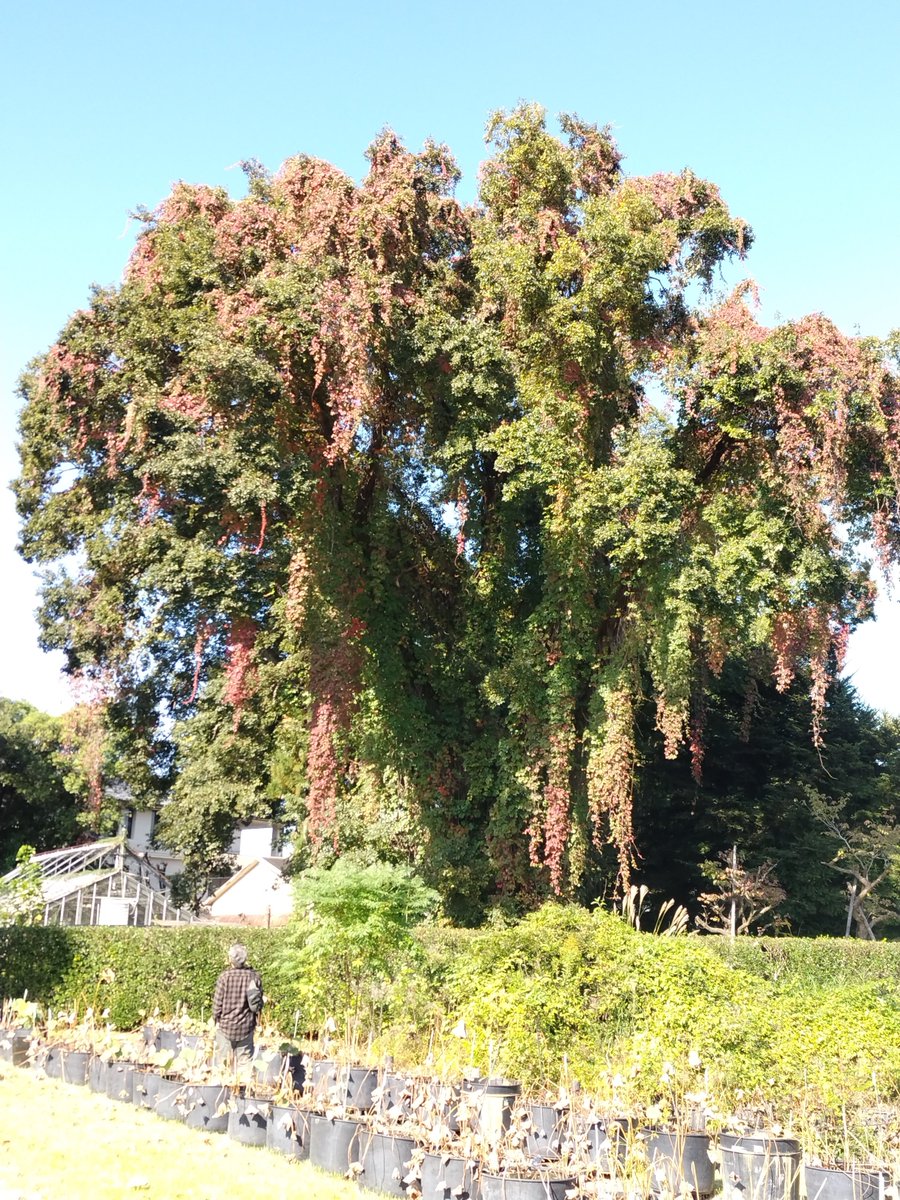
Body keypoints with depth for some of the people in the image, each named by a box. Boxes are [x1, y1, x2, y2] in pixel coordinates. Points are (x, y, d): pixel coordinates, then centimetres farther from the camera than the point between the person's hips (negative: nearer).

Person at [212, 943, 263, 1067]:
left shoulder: (224, 976, -15)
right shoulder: (254, 976, -9)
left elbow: (218, 1001, -10)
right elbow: (258, 1004, -2)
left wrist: (216, 1019, 7)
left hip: (226, 1024, -1)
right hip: (246, 1026, 2)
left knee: (223, 1061, 12)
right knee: (244, 1061, 11)